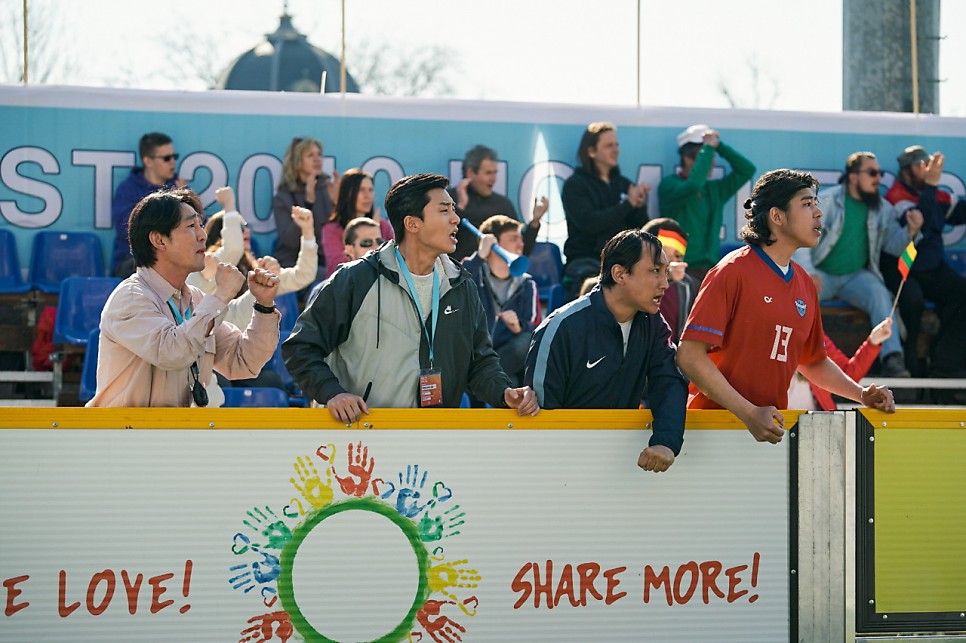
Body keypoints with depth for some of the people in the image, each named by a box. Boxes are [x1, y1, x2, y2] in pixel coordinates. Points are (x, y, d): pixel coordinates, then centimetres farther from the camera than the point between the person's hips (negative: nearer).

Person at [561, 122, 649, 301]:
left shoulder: (625, 184, 16)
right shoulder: (575, 185, 3)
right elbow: (588, 223, -14)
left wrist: (640, 206, -9)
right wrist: (628, 204, -15)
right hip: (586, 259, -3)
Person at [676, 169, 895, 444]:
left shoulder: (805, 284, 15)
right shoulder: (733, 272, -7)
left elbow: (813, 361, 30)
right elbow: (690, 356, -14)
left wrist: (860, 394, 13)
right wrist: (748, 413, -21)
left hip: (772, 428, 6)